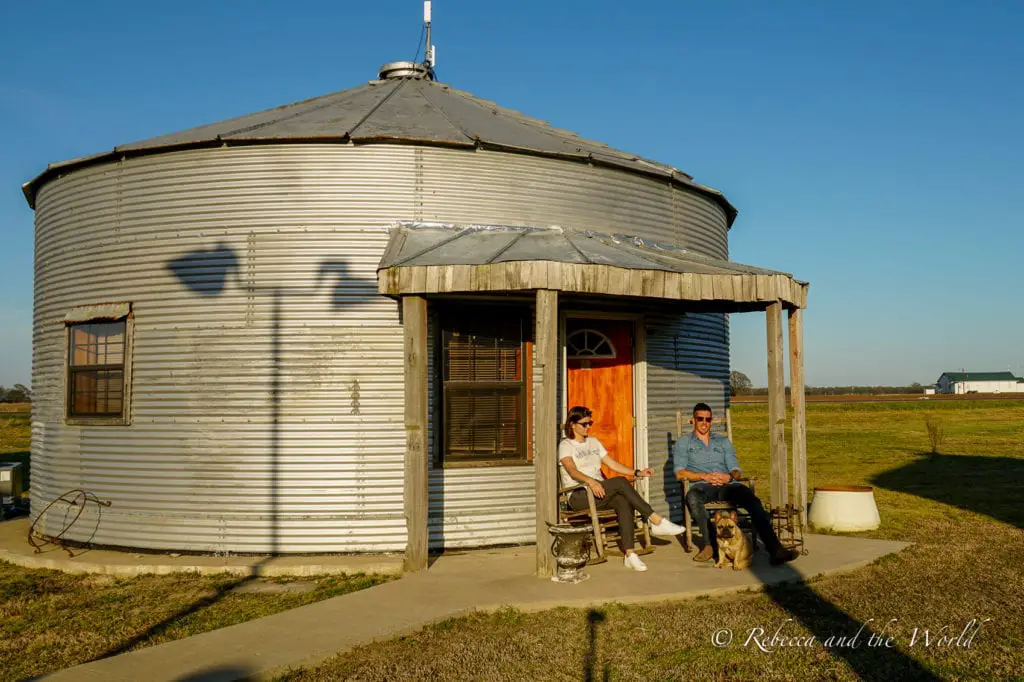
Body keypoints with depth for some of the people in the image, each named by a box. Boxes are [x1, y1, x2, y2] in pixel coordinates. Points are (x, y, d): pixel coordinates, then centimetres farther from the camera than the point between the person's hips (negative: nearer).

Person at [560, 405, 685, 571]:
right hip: (578, 495, -6)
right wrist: (590, 481, -37)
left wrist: (637, 473, 4)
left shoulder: (593, 442, 21)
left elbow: (612, 464, 18)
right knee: (621, 482, -29)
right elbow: (572, 470, -18)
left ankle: (630, 554, -35)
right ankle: (657, 522, -27)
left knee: (624, 502, -28)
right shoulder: (566, 445, 0)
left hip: (599, 494, 6)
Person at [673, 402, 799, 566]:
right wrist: (705, 476, -12)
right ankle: (711, 544, -31)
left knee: (753, 501, -28)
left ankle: (775, 551, -37)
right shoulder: (683, 443, 17)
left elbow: (736, 471, 17)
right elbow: (679, 473, 2)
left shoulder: (723, 441, 26)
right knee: (692, 497, -40)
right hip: (702, 485, -2)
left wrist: (730, 476, -8)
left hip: (727, 485, 3)